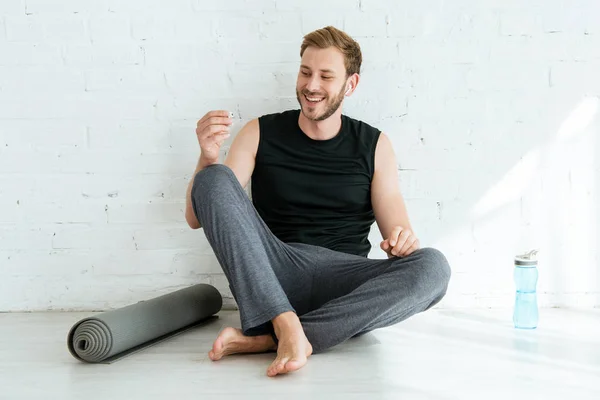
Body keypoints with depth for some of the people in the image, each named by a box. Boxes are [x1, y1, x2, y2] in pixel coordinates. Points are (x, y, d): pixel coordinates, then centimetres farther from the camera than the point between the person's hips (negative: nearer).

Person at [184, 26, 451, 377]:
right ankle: (286, 326, -35)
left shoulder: (374, 145, 9)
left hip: (343, 286, 1)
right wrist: (208, 159, -15)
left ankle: (264, 339, -29)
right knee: (215, 178, -20)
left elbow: (396, 227, 7)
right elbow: (197, 218, 4)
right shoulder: (260, 134, 7)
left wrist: (403, 238, -18)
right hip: (270, 274, 0)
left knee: (432, 266, -27)